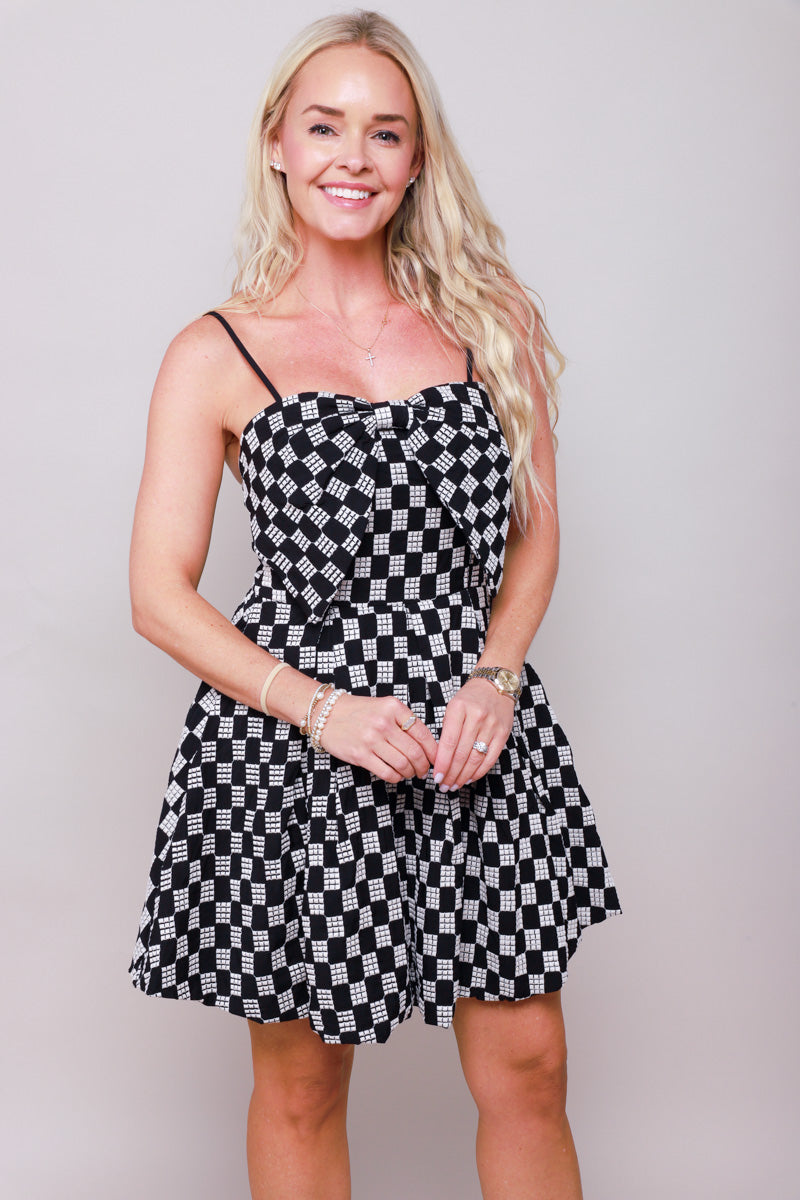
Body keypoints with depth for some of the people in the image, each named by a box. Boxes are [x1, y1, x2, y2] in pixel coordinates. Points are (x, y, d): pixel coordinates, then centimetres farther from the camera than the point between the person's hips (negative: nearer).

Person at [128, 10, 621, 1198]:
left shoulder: (490, 321, 5)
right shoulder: (216, 356, -2)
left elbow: (534, 530, 11)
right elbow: (161, 595, -3)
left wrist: (495, 675, -6)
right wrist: (324, 710, -14)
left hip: (473, 732, 2)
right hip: (289, 745, -2)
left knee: (527, 1072, 8)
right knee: (300, 1089, 11)